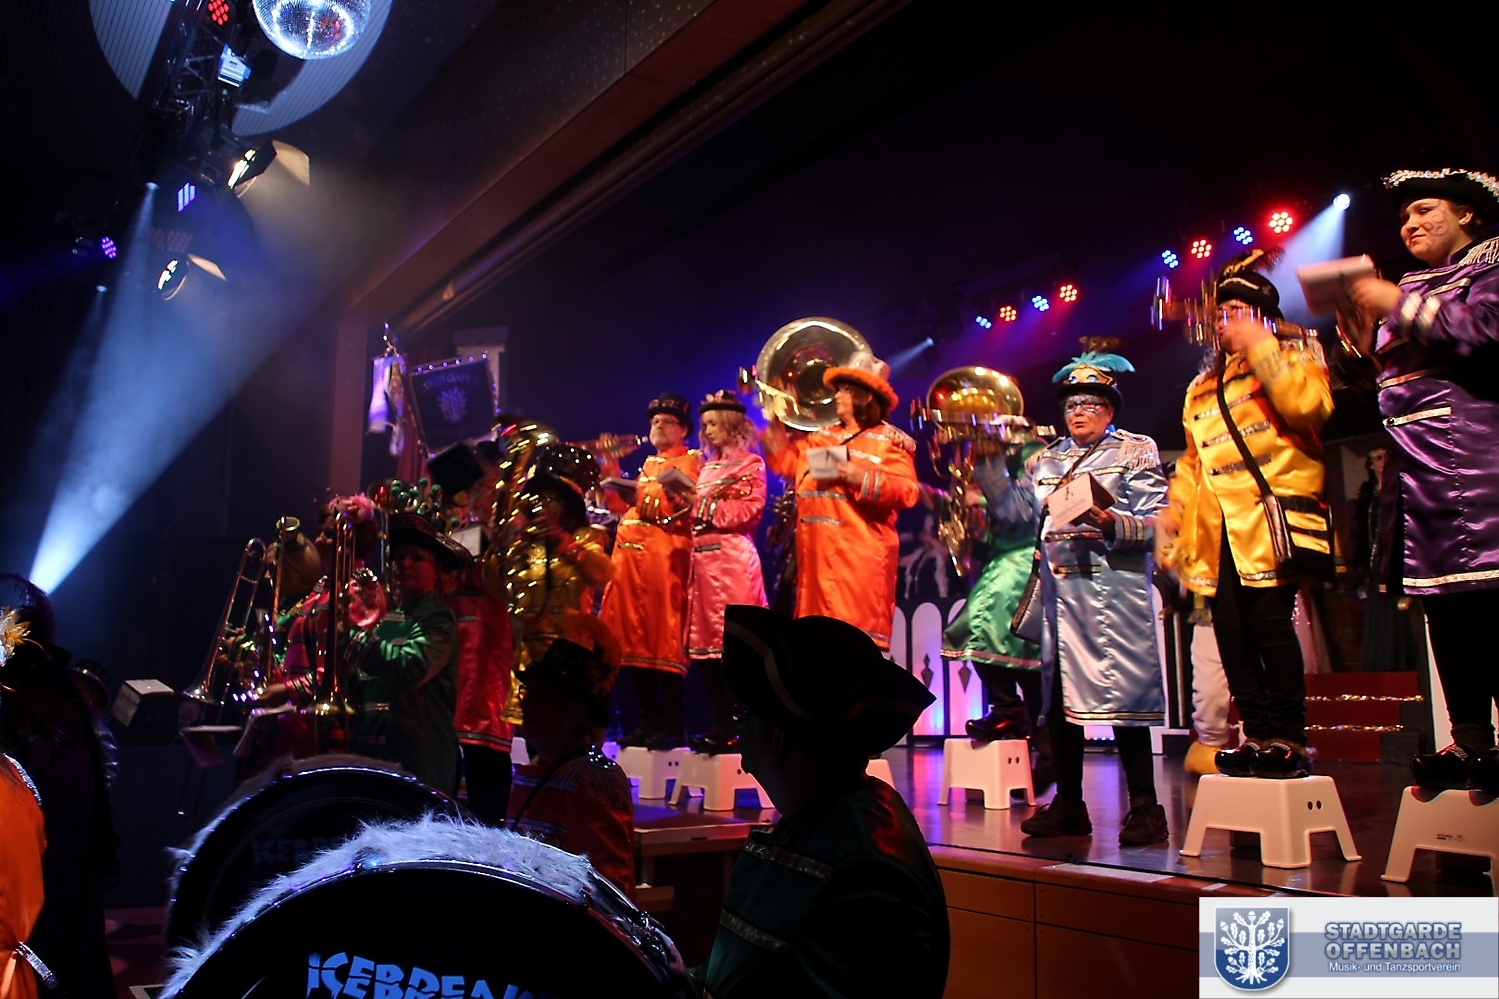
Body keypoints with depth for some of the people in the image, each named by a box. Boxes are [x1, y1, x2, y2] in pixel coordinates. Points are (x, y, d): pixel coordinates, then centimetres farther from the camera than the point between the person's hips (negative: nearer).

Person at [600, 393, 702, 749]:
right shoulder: (648, 464, 25)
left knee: (665, 638, -10)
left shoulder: (692, 460, 4)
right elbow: (625, 502, 25)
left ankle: (673, 725, -5)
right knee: (635, 638, 5)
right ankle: (649, 720, 13)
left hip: (666, 552, -7)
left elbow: (695, 505, -10)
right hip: (630, 551, 7)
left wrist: (679, 490, -27)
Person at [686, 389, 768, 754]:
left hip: (733, 557, -7)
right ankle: (722, 723, 10)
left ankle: (737, 727, -6)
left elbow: (751, 509, -10)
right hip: (702, 558, 8)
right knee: (703, 642, 4)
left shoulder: (750, 463, 2)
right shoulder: (707, 468, 23)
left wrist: (709, 505, -9)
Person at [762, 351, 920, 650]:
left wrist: (862, 479, -21)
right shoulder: (820, 439, 18)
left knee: (859, 632, -11)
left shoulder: (889, 441, -1)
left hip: (860, 554, -6)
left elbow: (908, 491, -11)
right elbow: (787, 463, 23)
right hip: (818, 552, 6)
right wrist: (775, 425, 16)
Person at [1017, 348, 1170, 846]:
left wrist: (1113, 524, -20)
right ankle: (1068, 804, 15)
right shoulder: (1046, 459, 21)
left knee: (1121, 691, -9)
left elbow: (1156, 522, -5)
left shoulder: (1135, 451, 6)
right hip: (1057, 588, 5)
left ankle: (1144, 807, 1)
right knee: (1059, 692, 5)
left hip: (1113, 587, -5)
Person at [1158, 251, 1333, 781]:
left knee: (1269, 621, -14)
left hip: (1273, 515, -6)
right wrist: (1174, 507, 14)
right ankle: (1257, 736, 8)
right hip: (1219, 528, 6)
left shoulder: (1296, 356, 10)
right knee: (1231, 633, 1)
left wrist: (1260, 346, -7)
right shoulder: (1202, 387, 26)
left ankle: (1288, 740, -6)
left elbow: (1309, 405, -12)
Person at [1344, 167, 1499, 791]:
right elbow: (1384, 382, 24)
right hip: (1419, 467, 7)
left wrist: (1400, 307, -7)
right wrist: (1361, 349, 7)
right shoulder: (1411, 290, 28)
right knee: (1444, 604, 1)